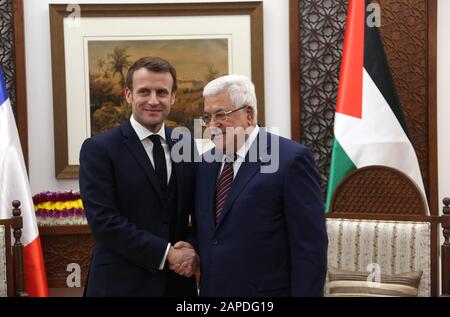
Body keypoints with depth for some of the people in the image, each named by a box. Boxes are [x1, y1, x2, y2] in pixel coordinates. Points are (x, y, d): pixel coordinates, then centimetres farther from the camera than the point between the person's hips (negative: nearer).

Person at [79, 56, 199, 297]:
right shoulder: (98, 149, -8)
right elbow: (103, 221, -15)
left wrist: (194, 251, -8)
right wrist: (167, 253, -17)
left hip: (178, 282, 4)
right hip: (121, 284, -4)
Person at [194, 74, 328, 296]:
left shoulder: (291, 159, -13)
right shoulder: (207, 163, 8)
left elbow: (310, 247, -15)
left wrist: (306, 292, -18)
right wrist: (194, 256, -4)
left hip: (265, 290, -6)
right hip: (211, 289, 6)